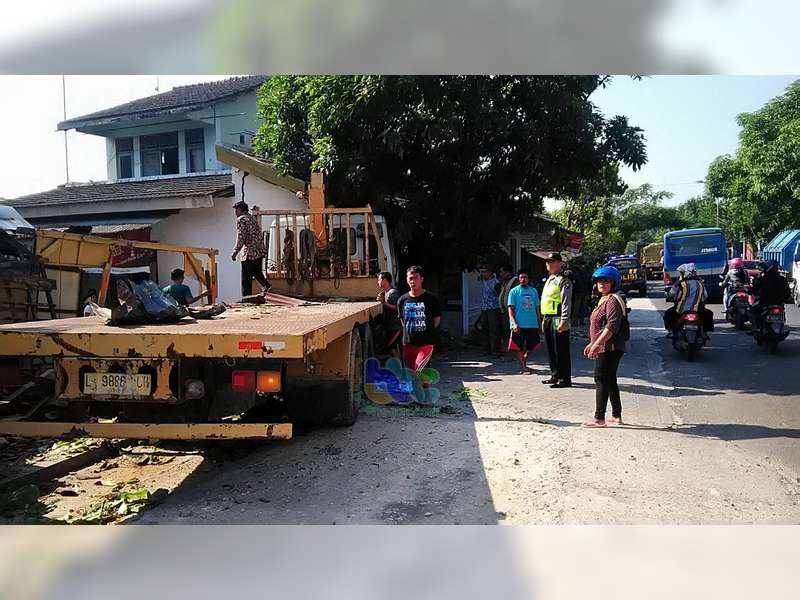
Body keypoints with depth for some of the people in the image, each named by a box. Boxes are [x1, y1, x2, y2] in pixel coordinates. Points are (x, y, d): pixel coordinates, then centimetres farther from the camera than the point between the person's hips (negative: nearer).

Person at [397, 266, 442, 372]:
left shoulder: (431, 298, -5)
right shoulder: (402, 300, 5)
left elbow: (437, 319, 3)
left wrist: (428, 331, 0)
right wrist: (410, 331, 10)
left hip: (427, 342, -4)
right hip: (408, 343, 4)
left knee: (418, 371, -19)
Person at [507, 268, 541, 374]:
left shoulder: (534, 291, 10)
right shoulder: (514, 291, -2)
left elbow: (537, 308, 16)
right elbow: (510, 308, -6)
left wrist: (539, 322, 12)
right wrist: (514, 323, -17)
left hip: (532, 324, 4)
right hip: (519, 325, -4)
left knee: (531, 347, 10)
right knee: (519, 348, 0)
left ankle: (524, 360, 33)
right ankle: (523, 367, 11)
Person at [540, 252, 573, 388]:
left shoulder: (563, 280, -10)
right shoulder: (549, 280, 20)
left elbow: (566, 302, -17)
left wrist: (564, 321, -24)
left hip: (558, 319, -9)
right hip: (548, 319, 10)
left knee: (561, 350, -5)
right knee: (551, 350, 15)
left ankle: (565, 379, 0)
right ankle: (555, 376, 25)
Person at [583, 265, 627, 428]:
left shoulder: (613, 300, -14)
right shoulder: (603, 299, 19)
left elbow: (612, 326, -24)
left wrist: (597, 344, -26)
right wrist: (592, 344, 24)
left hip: (609, 349, -11)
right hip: (603, 348, 11)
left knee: (601, 380, -9)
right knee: (610, 381, 15)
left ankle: (599, 418, -6)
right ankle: (617, 416, 23)